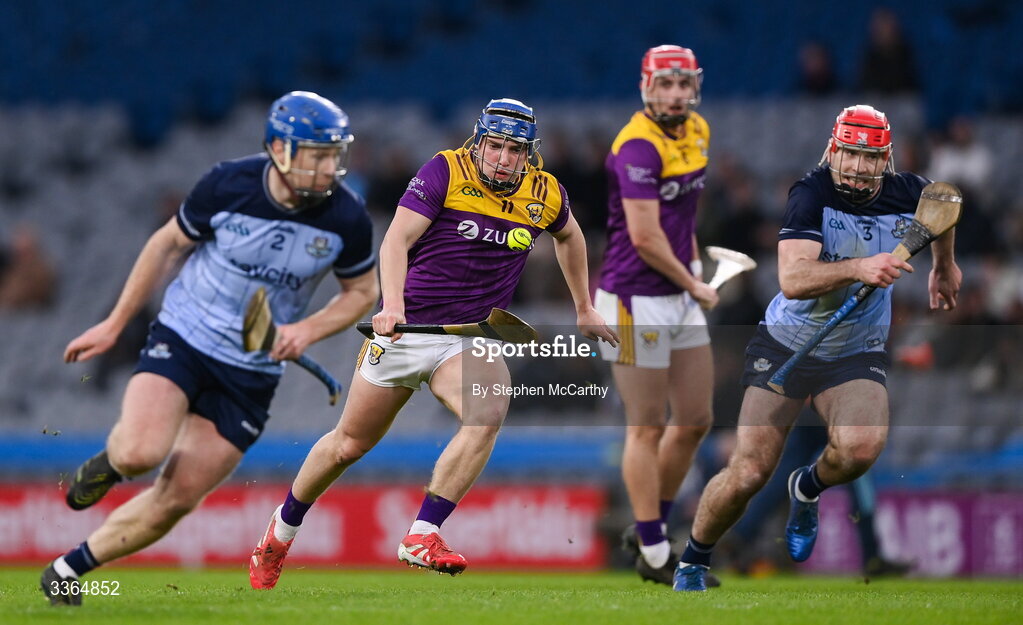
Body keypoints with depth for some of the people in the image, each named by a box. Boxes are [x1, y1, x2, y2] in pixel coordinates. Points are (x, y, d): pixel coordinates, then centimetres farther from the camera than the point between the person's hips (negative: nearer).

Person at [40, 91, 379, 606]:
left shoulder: (347, 218, -12)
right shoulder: (227, 186, -15)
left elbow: (363, 291, 6)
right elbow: (168, 243, 2)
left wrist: (308, 330, -14)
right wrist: (113, 325, 5)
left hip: (253, 373, 2)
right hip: (183, 337, -2)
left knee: (175, 501, -1)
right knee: (141, 452, -28)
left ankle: (71, 567, 20)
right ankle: (109, 462, 11)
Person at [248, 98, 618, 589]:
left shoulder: (545, 194, 3)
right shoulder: (445, 171, -10)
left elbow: (568, 235, 27)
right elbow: (396, 240, -19)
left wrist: (584, 309, 31)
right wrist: (392, 303, -35)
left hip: (471, 340, 2)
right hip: (406, 327, -2)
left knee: (490, 412, -30)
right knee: (350, 443, 9)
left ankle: (422, 537, -28)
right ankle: (282, 530, 35)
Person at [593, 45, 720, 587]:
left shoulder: (696, 133, 9)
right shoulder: (639, 146, -18)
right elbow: (645, 238, -22)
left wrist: (693, 258, 15)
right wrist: (693, 285, -10)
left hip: (681, 298, 9)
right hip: (637, 301, -9)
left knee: (695, 420, 12)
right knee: (648, 428, -2)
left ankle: (650, 527, 26)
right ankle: (654, 556, 5)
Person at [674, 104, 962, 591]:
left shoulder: (908, 193, -9)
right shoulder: (812, 194, -20)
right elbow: (792, 280, -35)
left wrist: (944, 266, 33)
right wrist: (857, 268, -48)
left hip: (857, 355, 2)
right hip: (785, 345, -2)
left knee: (862, 447, -29)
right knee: (748, 474, -10)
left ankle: (807, 489, 7)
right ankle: (692, 562, 18)